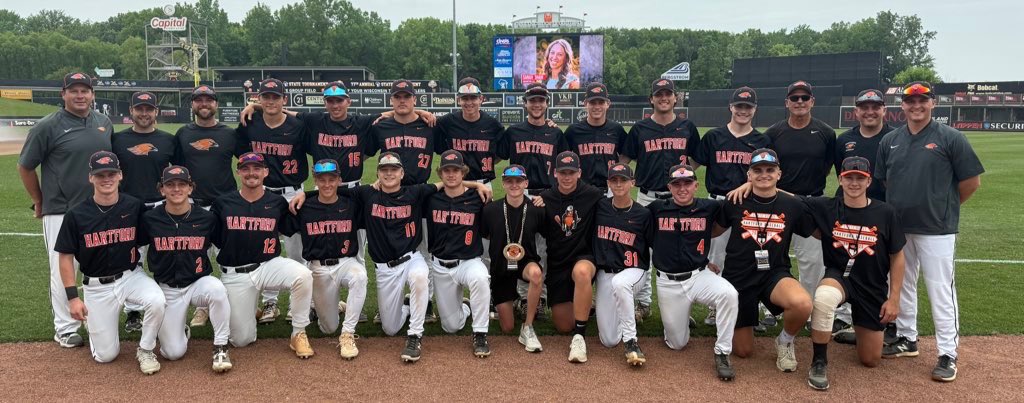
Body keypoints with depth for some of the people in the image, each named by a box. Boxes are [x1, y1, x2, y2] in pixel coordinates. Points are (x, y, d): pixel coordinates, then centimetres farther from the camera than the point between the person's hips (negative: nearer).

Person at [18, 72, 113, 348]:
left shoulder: (104, 123, 7)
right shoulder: (48, 126, -8)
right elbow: (25, 167, -1)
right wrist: (39, 202, 3)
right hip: (60, 212, -4)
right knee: (63, 271, 1)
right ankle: (65, 328, 14)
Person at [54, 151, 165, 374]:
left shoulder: (134, 207, -7)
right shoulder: (77, 215, -9)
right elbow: (66, 257, -3)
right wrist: (72, 297, -8)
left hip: (131, 276, 1)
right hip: (97, 286, 0)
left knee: (157, 302, -33)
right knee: (106, 355, 1)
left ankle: (145, 350, -5)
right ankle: (96, 320, 35)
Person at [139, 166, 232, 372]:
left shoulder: (207, 218, -6)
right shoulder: (150, 219, -6)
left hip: (199, 282, 0)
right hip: (167, 289, 1)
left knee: (217, 289, -38)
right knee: (173, 352, -9)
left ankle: (220, 348, -18)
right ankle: (181, 330, 29)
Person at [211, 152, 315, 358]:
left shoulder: (278, 202, -1)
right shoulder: (222, 203, 0)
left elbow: (287, 228, 13)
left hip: (269, 265, 0)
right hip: (235, 274, 0)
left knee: (303, 276, -34)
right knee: (242, 340, 2)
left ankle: (298, 334, -15)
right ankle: (241, 311, 39)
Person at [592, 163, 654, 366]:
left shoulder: (643, 214, -4)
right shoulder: (599, 207, 1)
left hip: (633, 271, -3)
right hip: (605, 273, 3)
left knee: (619, 283, -42)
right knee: (609, 341, -1)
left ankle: (630, 340, -28)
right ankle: (624, 313, 33)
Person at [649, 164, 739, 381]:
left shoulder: (709, 207, -1)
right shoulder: (657, 208, -1)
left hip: (699, 276, 0)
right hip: (668, 283, 0)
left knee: (728, 294, -34)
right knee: (677, 343, 5)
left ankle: (722, 353, -17)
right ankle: (680, 317, 41)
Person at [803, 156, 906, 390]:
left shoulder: (885, 213, -8)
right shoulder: (825, 207, -8)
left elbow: (897, 257, 0)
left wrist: (894, 298, -3)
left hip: (873, 288, 1)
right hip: (838, 276, -1)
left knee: (871, 360, 5)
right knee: (824, 297, -40)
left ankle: (858, 329, 42)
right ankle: (819, 362, -19)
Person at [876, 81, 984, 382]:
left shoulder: (950, 138, -6)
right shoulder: (890, 141, 7)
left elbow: (972, 181, -3)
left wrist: (945, 207, 4)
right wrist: (898, 206, 6)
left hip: (936, 229, -5)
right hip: (898, 227, 5)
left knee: (941, 289, -3)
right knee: (902, 285, 15)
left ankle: (948, 354, 5)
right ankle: (907, 339, 30)